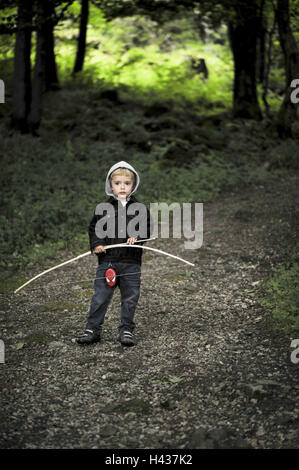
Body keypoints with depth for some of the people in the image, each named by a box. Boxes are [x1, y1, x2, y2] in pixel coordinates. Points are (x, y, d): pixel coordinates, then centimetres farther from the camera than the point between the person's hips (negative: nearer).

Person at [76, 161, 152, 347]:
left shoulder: (140, 208, 5)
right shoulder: (102, 208, 5)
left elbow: (147, 229, 6)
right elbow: (94, 229, 9)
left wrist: (136, 237, -13)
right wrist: (96, 245, -7)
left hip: (131, 262, 0)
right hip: (107, 260, 0)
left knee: (130, 298, 6)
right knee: (100, 297, 2)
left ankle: (126, 330, 20)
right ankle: (93, 329, 14)